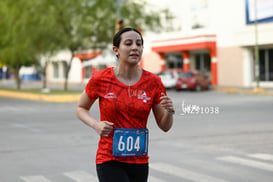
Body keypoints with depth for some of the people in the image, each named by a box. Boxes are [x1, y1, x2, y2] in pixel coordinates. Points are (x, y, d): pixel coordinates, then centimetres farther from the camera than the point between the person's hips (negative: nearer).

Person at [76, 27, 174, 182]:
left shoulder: (153, 82, -2)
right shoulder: (101, 79, -7)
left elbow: (164, 126, 4)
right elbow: (81, 108, 9)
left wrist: (169, 111, -18)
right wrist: (96, 124, -11)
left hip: (139, 162, 3)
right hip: (109, 161, -3)